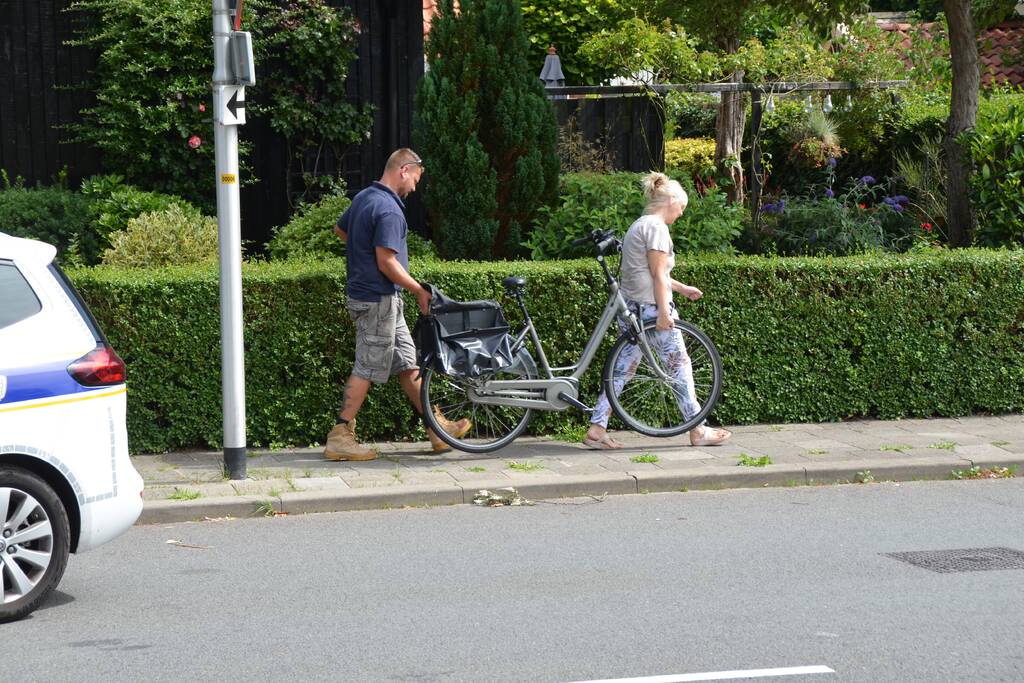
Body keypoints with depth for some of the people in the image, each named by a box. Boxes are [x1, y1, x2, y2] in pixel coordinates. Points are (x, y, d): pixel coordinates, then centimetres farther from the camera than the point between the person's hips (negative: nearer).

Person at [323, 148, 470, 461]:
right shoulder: (388, 210, -21)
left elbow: (339, 229, 26)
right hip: (378, 299, -10)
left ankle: (438, 428, 18)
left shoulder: (363, 198, 10)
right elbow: (387, 263, -24)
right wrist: (419, 290, -14)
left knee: (407, 363, 13)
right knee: (367, 368, -5)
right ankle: (340, 438, -1)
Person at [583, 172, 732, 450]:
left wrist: (681, 288, 30)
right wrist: (664, 312, -19)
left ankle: (596, 429, 3)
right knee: (680, 365, 0)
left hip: (630, 309, 9)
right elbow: (658, 275, -17)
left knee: (621, 369, 8)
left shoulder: (638, 226, 18)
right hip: (651, 309, -9)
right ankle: (698, 431, 6)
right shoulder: (657, 227, -12)